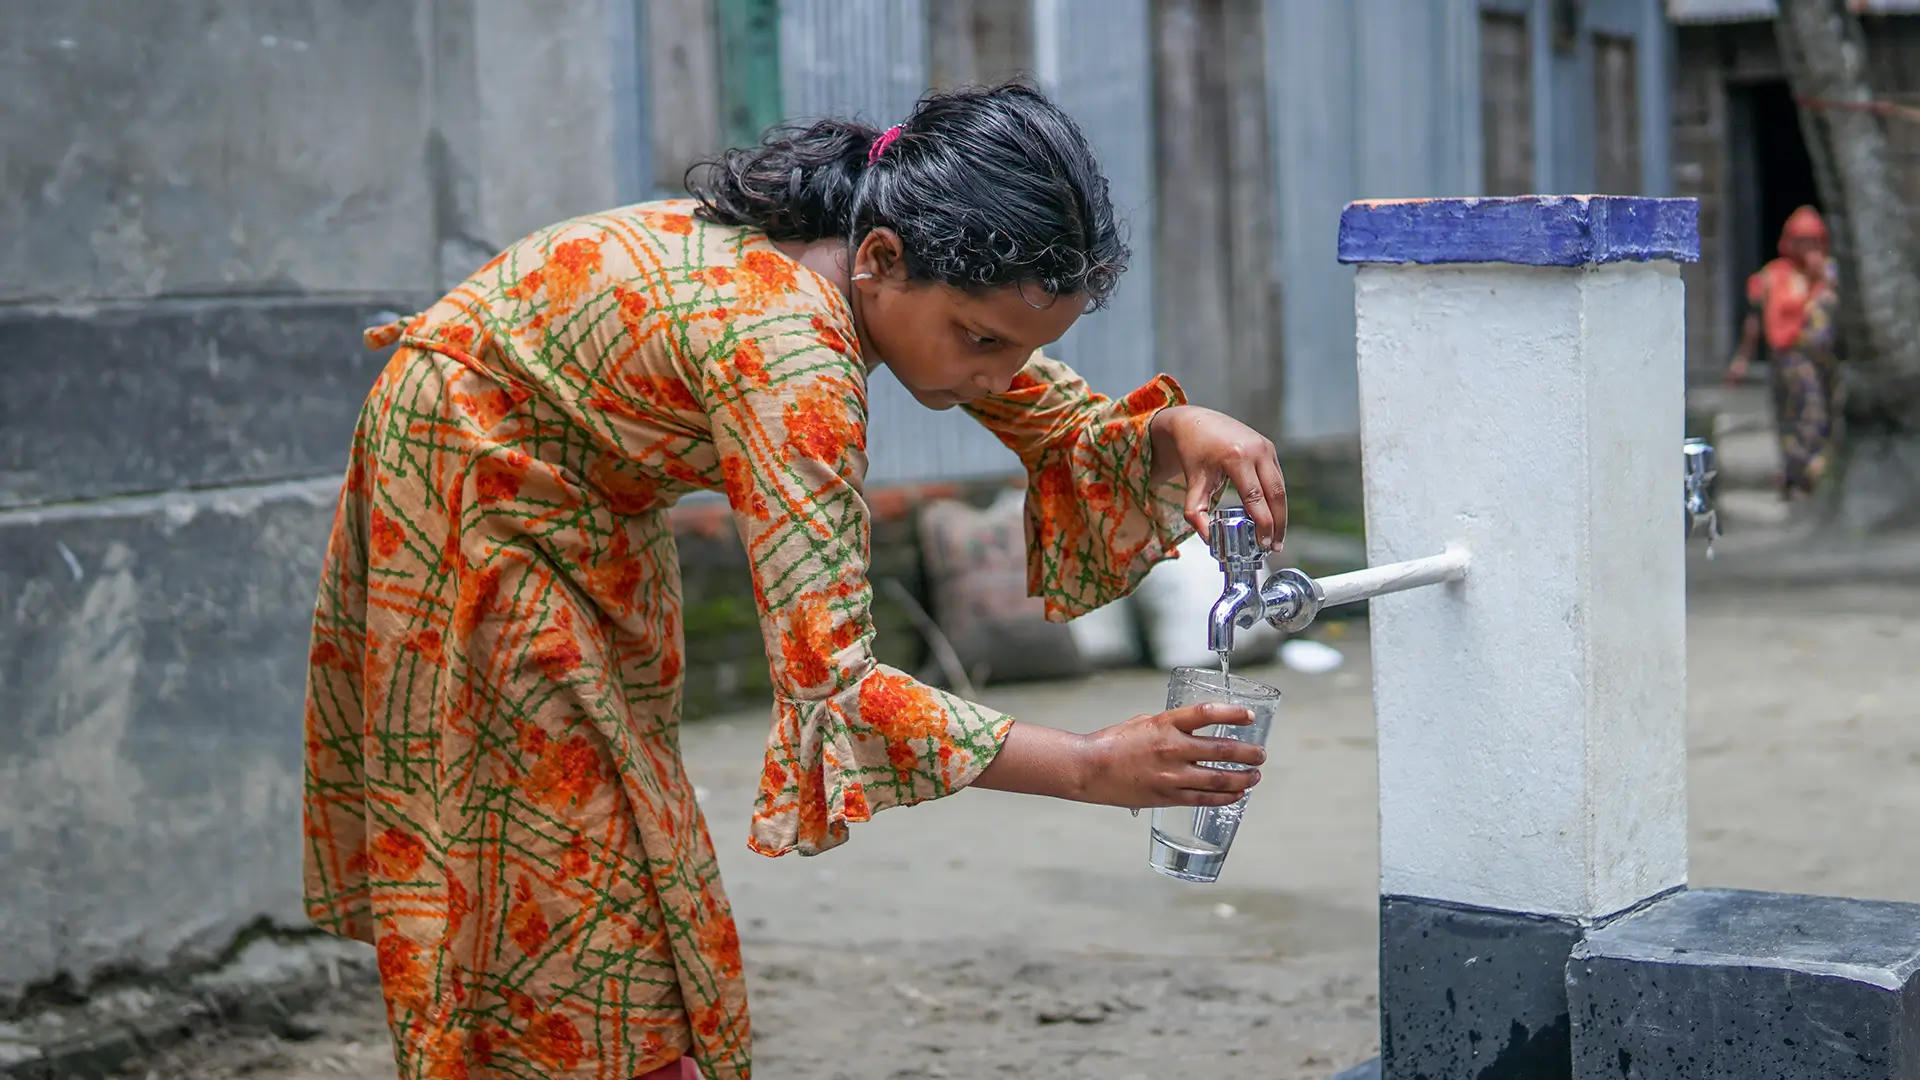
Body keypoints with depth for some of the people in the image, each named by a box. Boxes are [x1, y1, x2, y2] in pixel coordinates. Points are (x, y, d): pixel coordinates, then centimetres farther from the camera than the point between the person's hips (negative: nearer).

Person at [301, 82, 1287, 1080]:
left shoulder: (897, 276, -15)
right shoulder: (788, 351, -40)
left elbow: (1068, 433, -3)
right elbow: (830, 680, -42)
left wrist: (1175, 431, -25)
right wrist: (1089, 768, -43)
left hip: (575, 507, 9)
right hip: (469, 491, -9)